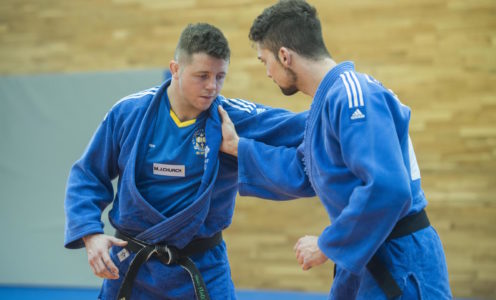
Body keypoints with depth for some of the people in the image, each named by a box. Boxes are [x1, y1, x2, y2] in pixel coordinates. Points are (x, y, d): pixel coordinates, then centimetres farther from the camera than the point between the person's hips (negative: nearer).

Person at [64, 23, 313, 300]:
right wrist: (91, 234, -11)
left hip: (202, 271, -1)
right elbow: (88, 176, 2)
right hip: (131, 267, 1)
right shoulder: (129, 113, -7)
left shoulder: (238, 119, -11)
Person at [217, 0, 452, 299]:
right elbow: (303, 172, 21)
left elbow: (388, 189, -31)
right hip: (366, 257, 10)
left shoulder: (351, 96, -22)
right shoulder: (329, 98, 10)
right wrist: (237, 146, 20)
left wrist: (327, 245, -20)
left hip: (400, 264, -10)